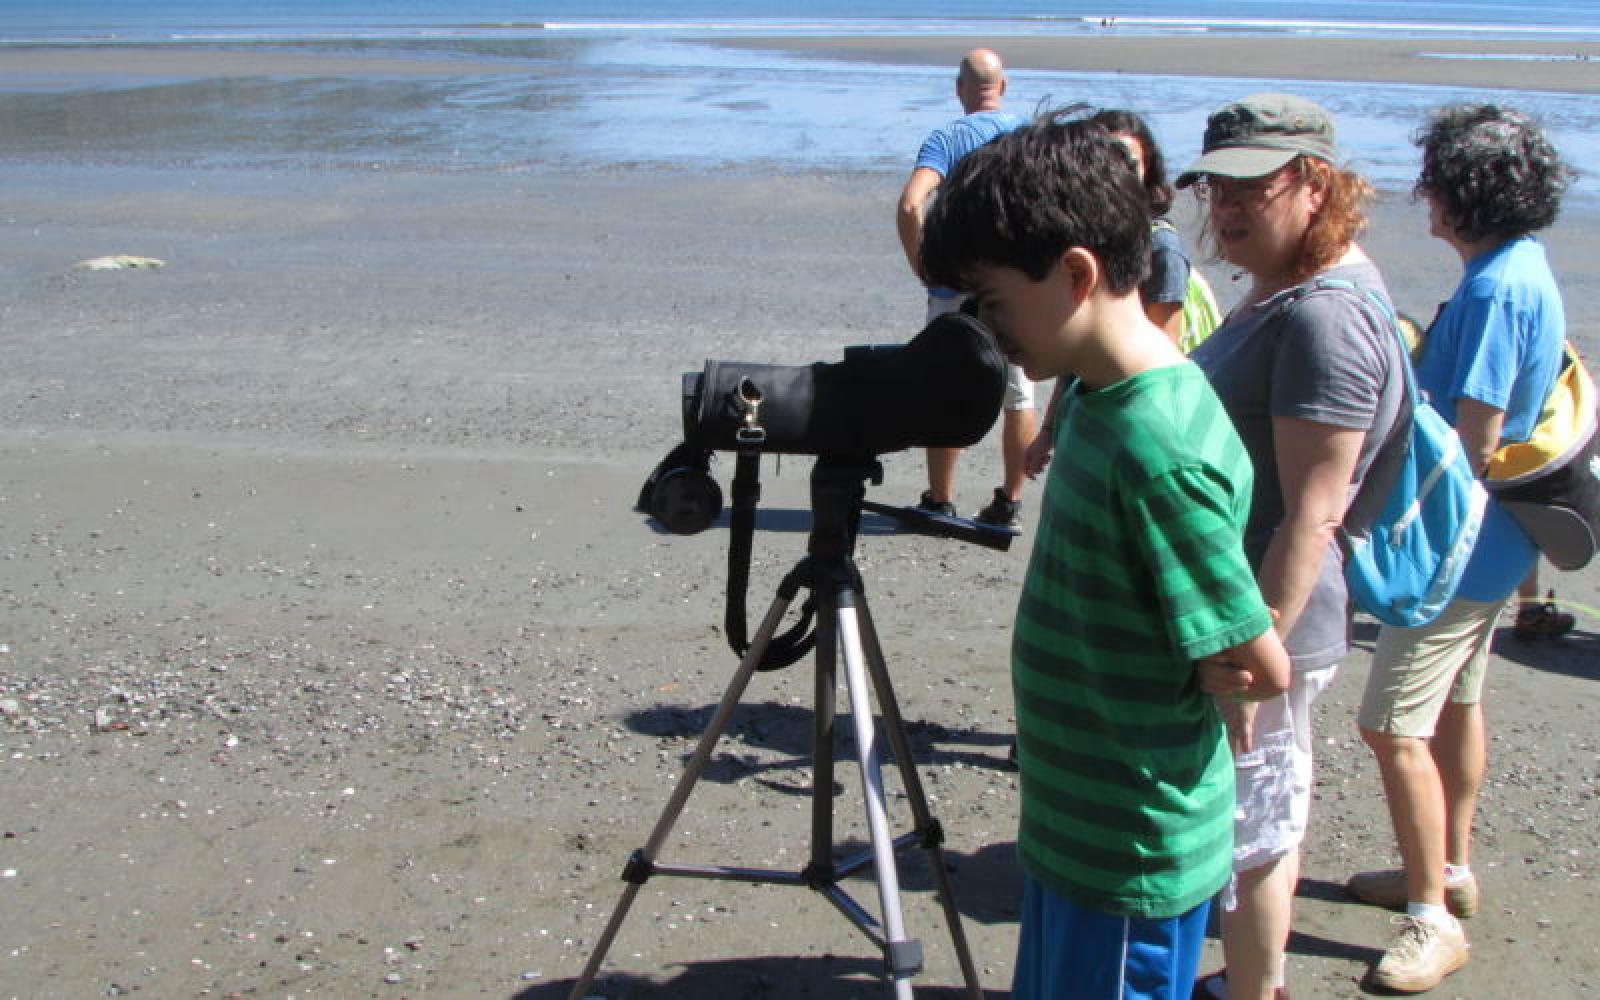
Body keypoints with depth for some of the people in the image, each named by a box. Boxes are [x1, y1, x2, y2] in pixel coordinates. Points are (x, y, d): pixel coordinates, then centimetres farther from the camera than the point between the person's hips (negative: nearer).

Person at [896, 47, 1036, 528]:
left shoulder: (945, 138, -6)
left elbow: (910, 204, -22)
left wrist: (919, 263, -10)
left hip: (957, 288, -2)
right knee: (1019, 398, 12)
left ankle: (940, 503, 15)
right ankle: (1010, 502, 16)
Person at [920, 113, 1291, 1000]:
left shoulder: (1162, 449, -27)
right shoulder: (1096, 398, 1)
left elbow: (1260, 669, -20)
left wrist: (1158, 693, -5)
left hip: (1135, 854, -9)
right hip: (1071, 823, 9)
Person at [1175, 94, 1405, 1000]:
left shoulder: (1325, 315, -23)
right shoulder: (1280, 295, 8)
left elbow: (1312, 516, -26)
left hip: (1270, 621, -10)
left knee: (1251, 830, 5)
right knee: (1266, 822, 22)